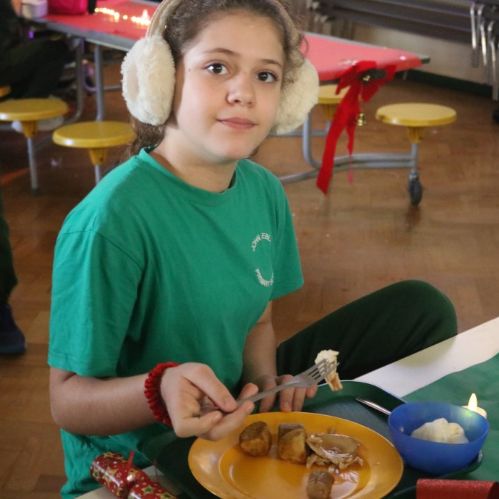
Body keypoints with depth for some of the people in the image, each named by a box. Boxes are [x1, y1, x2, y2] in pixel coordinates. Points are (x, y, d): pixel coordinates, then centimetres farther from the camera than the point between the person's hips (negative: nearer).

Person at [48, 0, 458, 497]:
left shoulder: (264, 191, -4)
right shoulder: (111, 219, -27)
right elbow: (68, 400, -21)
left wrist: (264, 379, -11)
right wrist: (160, 391, -41)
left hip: (233, 416, 8)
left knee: (422, 309, 9)